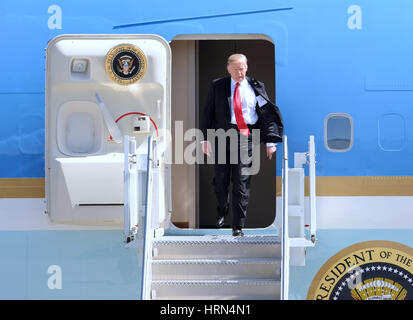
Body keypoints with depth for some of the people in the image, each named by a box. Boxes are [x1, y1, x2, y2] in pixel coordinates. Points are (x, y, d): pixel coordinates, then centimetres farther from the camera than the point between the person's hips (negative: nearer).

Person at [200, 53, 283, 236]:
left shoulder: (256, 87, 5)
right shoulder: (217, 86, 8)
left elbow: (268, 114, 3)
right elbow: (207, 113, 9)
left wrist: (270, 141, -5)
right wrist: (205, 138, 1)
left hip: (246, 138, -1)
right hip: (222, 135, 2)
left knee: (241, 182, -5)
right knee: (220, 179, 9)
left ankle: (238, 225, 4)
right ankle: (222, 211, 38)